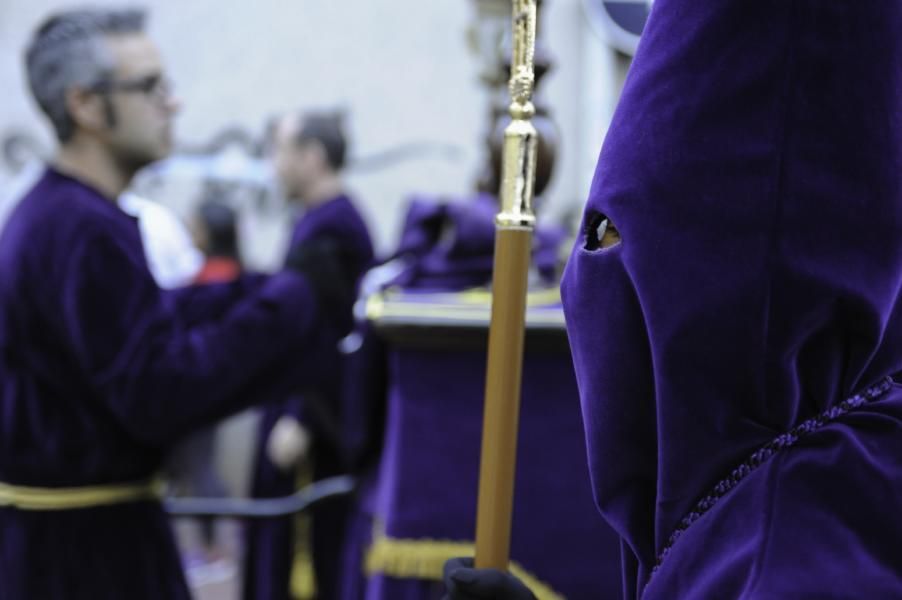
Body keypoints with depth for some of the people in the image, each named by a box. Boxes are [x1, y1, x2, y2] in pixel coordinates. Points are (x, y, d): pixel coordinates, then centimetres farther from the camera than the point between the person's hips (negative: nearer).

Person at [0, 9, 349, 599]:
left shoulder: (47, 212, 10)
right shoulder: (86, 231, -23)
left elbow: (150, 322, 13)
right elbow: (159, 394, -26)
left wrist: (275, 287, 4)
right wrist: (292, 297, -19)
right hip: (85, 544, -10)